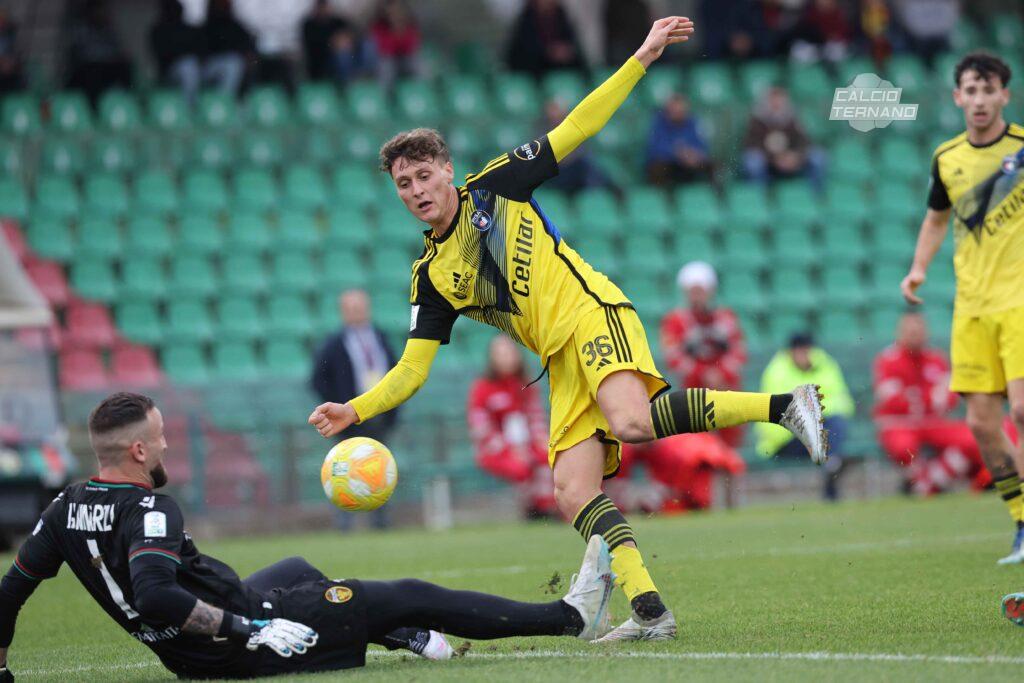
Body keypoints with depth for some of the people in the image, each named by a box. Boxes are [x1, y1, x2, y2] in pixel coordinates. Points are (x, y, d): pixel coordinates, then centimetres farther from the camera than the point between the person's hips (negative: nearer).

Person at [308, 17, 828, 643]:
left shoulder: (494, 187, 6)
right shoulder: (432, 276, 14)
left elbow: (577, 128, 7)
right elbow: (412, 371, 13)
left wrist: (643, 58, 2)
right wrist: (356, 410, -3)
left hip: (593, 314, -5)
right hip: (563, 363, 5)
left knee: (632, 422, -33)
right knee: (573, 494, -11)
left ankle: (785, 405, -25)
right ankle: (649, 612, -13)